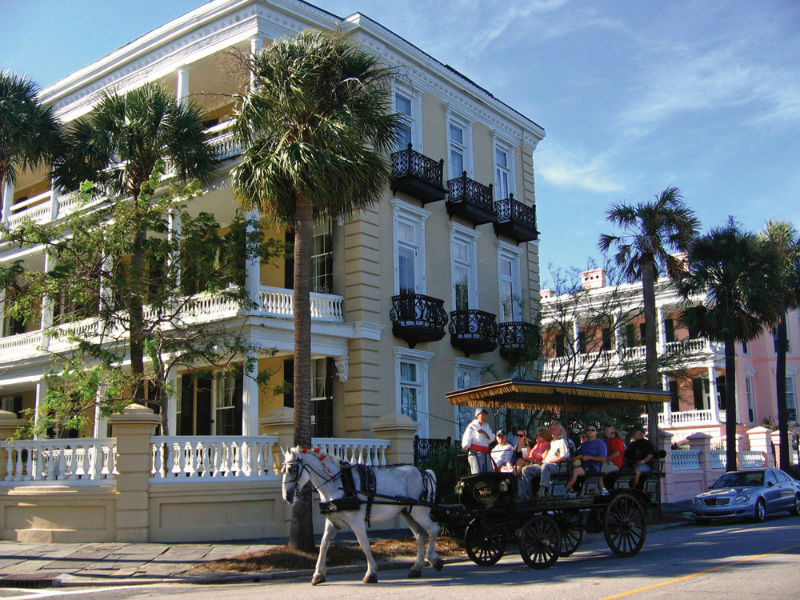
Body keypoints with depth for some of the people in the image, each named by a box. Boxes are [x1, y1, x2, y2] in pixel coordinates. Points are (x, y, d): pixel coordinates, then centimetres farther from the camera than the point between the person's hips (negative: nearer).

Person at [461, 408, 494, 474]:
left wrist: (484, 432, -7)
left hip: (485, 454, 6)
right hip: (475, 454, -6)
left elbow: (491, 439, 10)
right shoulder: (472, 426, 0)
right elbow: (467, 439, -9)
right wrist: (465, 447, -29)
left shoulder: (487, 426, 19)